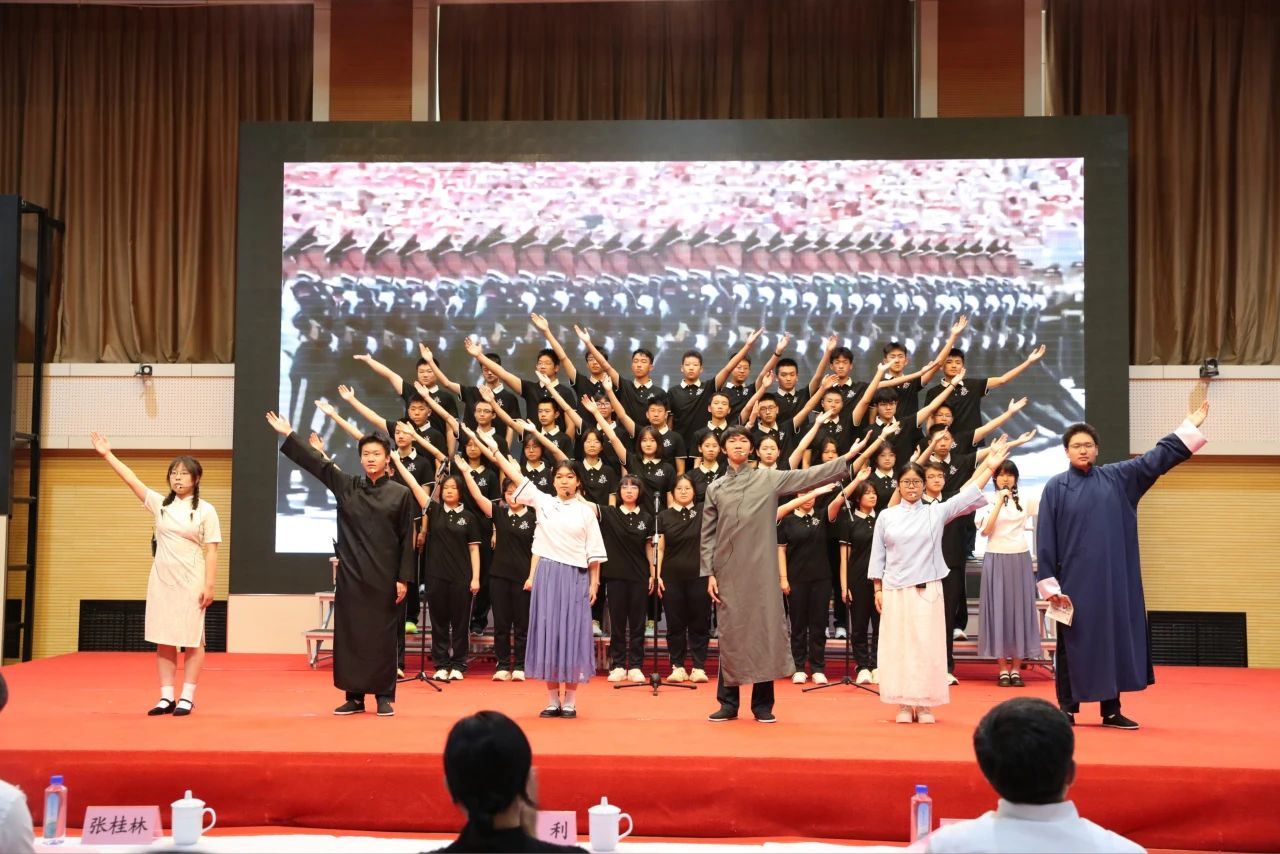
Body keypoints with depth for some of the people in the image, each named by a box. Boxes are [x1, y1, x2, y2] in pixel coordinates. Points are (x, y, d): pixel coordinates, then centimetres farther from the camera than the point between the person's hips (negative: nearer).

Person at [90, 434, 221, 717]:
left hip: (191, 580, -4)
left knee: (192, 639, 0)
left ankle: (187, 697, 5)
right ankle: (166, 697, 11)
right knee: (163, 640, 5)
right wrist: (107, 454, -4)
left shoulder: (205, 510, -2)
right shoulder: (160, 504, 8)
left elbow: (211, 551, -5)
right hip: (161, 579, 4)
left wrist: (209, 585, -11)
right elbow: (131, 479, 3)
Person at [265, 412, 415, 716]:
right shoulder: (347, 487, 8)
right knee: (349, 635, 5)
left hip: (385, 577, -3)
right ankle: (354, 696, 14)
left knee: (382, 636, 1)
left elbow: (407, 540, -1)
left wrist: (404, 578, -6)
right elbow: (316, 463, 7)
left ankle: (384, 697, 11)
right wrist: (288, 434, 3)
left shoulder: (401, 494, -1)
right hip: (351, 575, 3)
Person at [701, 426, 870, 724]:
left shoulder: (768, 479, 7)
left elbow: (808, 476, 1)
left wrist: (846, 458, -6)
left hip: (761, 571, -1)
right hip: (728, 573, 1)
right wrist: (709, 573, 1)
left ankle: (763, 704, 8)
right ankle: (728, 703, 12)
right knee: (730, 635, 3)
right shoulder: (715, 488, 10)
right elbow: (708, 534, 9)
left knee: (764, 631, 0)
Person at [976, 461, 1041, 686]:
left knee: (1020, 608, 1)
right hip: (996, 559, -2)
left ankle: (1016, 669, 7)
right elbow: (985, 529, -11)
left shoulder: (1025, 500, 8)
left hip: (1020, 559, 2)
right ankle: (1003, 669, 3)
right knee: (999, 609, -2)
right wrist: (1000, 502, -14)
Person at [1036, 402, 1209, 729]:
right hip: (1074, 580, -3)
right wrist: (1049, 583, -10)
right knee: (1073, 645, 2)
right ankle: (1067, 710, 11)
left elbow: (1157, 458, 10)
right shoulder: (1056, 487, -2)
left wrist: (1189, 427, 5)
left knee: (1114, 641, 7)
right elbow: (1045, 540, -4)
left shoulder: (1116, 478, 8)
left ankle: (1111, 711, 15)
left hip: (1113, 579, 3)